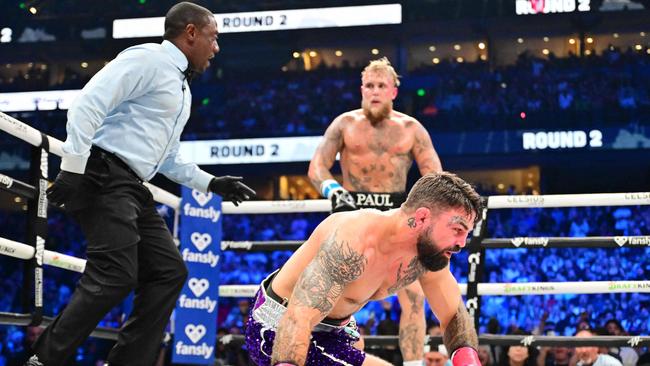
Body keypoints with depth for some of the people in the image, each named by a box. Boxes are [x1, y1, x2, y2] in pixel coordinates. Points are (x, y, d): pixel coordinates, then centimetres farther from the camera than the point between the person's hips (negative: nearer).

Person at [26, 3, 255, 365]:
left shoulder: (182, 89, 24)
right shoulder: (148, 59, -6)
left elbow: (168, 159, 31)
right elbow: (87, 104, -16)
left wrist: (212, 183, 21)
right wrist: (72, 169, -22)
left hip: (133, 187, 10)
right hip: (104, 177, -10)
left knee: (169, 272, 4)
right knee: (116, 276, -19)